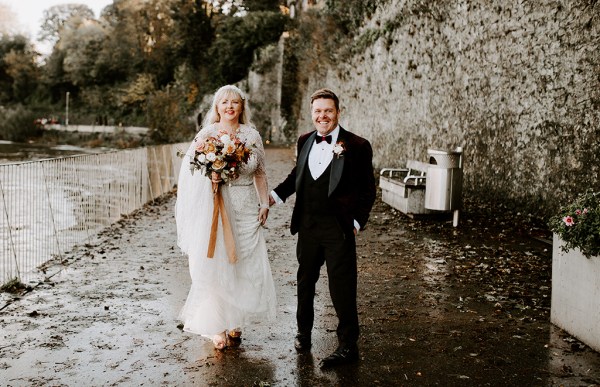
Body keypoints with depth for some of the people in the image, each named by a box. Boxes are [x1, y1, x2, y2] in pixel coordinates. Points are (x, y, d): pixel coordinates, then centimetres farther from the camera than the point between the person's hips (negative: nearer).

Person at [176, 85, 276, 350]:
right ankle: (217, 327, 8)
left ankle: (235, 323, 17)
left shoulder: (252, 136, 8)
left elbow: (260, 172, 13)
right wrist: (208, 175, -19)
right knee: (215, 266, -2)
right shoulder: (206, 134, 3)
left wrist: (264, 202, 4)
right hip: (214, 208, -2)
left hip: (245, 209, 2)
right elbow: (189, 167, 1)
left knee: (248, 266, 1)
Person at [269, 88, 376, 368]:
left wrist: (357, 222, -8)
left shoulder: (357, 146, -9)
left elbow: (367, 189, -4)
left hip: (339, 229, -5)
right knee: (305, 281, 19)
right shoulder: (304, 142, 6)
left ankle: (348, 346, 15)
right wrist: (276, 195, 12)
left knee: (342, 287, 0)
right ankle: (304, 331, 40)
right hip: (307, 227, 5)